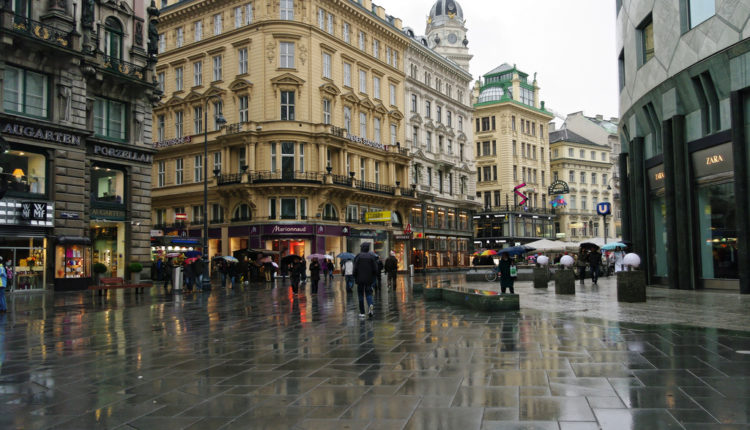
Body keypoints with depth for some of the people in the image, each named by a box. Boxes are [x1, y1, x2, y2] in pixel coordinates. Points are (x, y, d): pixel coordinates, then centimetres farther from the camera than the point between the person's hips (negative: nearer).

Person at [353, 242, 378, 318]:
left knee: (361, 295, 6)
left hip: (360, 279, -1)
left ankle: (362, 313, 7)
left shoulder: (358, 256, -6)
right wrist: (373, 277, 11)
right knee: (368, 293, 11)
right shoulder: (372, 256, 0)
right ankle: (370, 304, -19)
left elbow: (355, 268, -9)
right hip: (369, 279, 2)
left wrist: (355, 278, 3)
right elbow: (375, 268, -2)